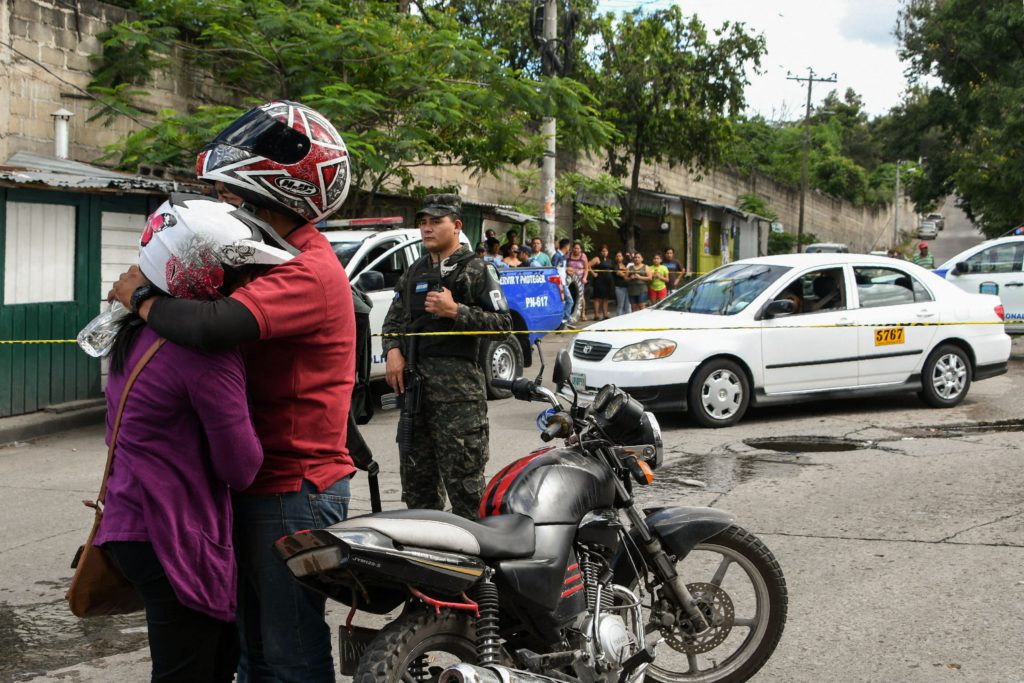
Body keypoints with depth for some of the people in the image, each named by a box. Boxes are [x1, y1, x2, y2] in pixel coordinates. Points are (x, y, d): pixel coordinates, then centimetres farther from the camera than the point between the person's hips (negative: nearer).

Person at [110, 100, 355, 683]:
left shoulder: (307, 273, -21)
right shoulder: (290, 260, 15)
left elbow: (211, 327, -36)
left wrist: (141, 297, -17)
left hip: (293, 490, -10)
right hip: (264, 482, 10)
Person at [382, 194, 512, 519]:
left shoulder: (476, 270, 2)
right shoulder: (414, 273, 21)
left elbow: (503, 323, -6)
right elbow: (393, 319, 24)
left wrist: (455, 311, -14)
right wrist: (393, 351, 5)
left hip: (457, 384, -7)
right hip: (413, 380, 7)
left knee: (463, 479, -10)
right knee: (416, 474, 12)